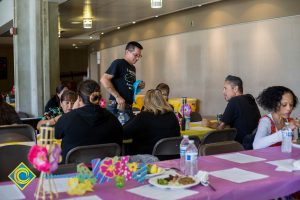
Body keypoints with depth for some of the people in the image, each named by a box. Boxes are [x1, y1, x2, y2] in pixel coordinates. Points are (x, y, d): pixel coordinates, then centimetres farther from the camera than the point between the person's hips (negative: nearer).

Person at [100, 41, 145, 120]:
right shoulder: (118, 63, -7)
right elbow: (104, 80, -17)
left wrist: (139, 86, 7)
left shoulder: (133, 68, 18)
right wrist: (118, 97, -22)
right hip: (117, 107, -8)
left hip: (129, 107, 8)